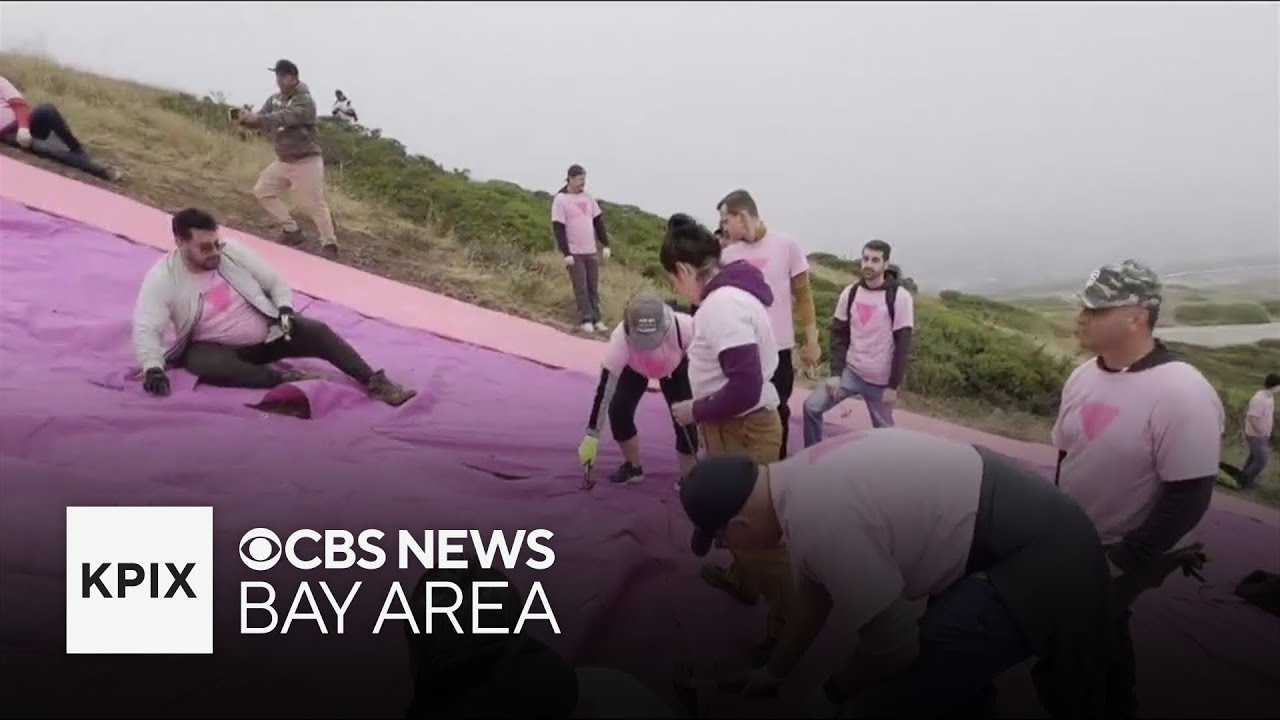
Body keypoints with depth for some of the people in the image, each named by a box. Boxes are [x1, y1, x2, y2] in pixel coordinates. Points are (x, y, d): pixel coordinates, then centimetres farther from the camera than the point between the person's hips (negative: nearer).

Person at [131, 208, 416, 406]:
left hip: (268, 332, 3)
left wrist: (285, 309, -17)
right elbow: (146, 329, -23)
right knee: (205, 364, -37)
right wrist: (153, 367, -40)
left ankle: (374, 382, -19)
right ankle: (282, 378, -33)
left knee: (316, 330, -19)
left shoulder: (232, 250, -7)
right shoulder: (163, 277, -16)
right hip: (216, 347, -2)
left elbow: (274, 282, 2)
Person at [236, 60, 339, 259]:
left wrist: (257, 118, -40)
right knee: (262, 191, 10)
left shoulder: (304, 101, -17)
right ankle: (292, 231, 19)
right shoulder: (275, 99, 6)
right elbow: (262, 119, 0)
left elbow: (285, 118, -32)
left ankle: (329, 245, 8)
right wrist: (246, 118, -22)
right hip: (283, 161, 8)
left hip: (306, 161, -8)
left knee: (315, 205, -5)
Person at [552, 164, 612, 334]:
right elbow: (558, 229, -12)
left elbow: (598, 221, 13)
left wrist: (605, 245, 6)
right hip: (574, 252, -5)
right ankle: (586, 320, 2)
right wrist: (566, 253, -17)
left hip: (590, 251, 5)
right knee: (581, 287, -4)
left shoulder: (588, 197, 8)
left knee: (593, 287, 6)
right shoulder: (560, 200, -9)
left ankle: (596, 319, 12)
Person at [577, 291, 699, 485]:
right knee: (618, 411, -13)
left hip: (675, 368, -1)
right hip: (634, 367, 1)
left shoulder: (683, 327, -44)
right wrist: (592, 437, -36)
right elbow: (604, 389, -38)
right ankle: (633, 467, 12)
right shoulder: (621, 338, -42)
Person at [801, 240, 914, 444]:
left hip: (881, 381, -3)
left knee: (883, 431, 6)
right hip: (851, 372, 4)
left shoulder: (900, 297, -11)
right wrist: (835, 373, -5)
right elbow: (839, 335, 5)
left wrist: (893, 386, -13)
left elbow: (903, 345, -11)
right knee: (812, 406, -9)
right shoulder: (850, 293, 2)